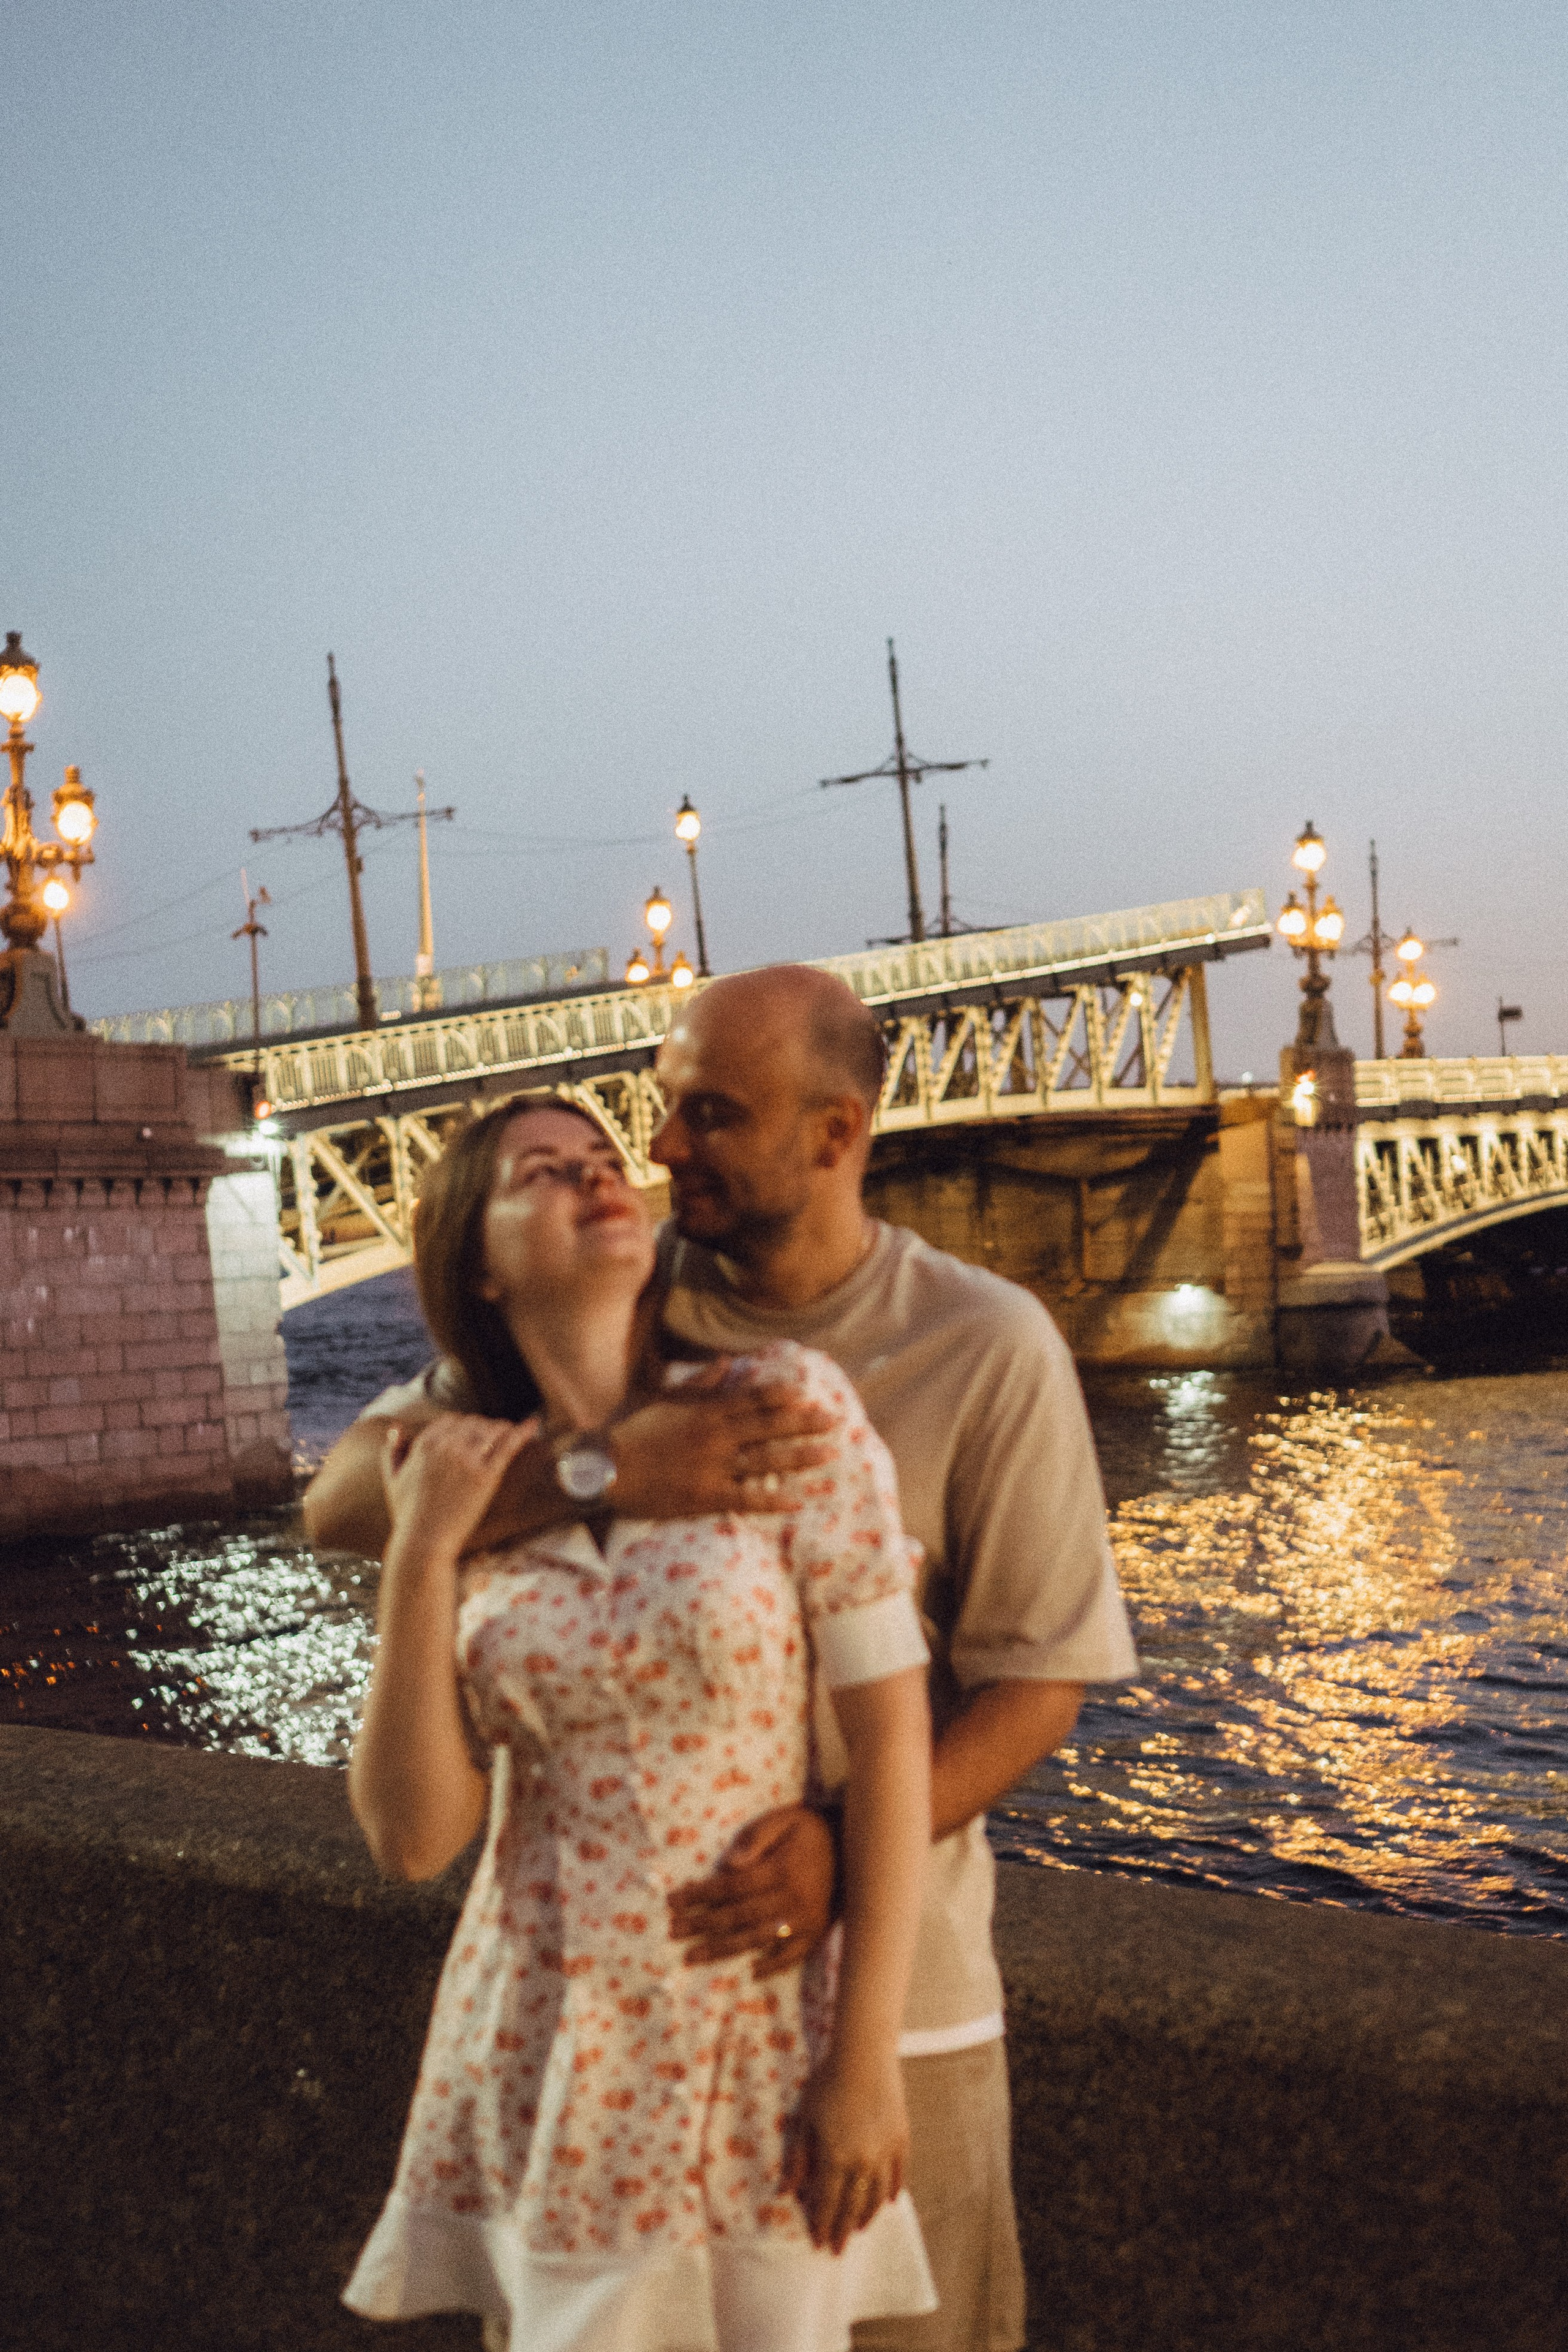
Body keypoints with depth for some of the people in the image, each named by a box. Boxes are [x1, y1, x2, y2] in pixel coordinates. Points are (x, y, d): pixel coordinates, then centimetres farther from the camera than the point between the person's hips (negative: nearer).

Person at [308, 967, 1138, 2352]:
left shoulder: (987, 1347, -10)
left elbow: (1039, 1676, -10)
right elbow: (343, 1500, -16)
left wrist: (857, 1847, -27)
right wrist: (604, 1471, -32)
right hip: (624, 1951, 2)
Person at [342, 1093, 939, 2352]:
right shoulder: (469, 1491, 0)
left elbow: (893, 1731, -10)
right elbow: (412, 1833, -4)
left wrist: (868, 2060, -11)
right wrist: (421, 1556, -12)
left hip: (764, 2044, -2)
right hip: (547, 2049, 2)